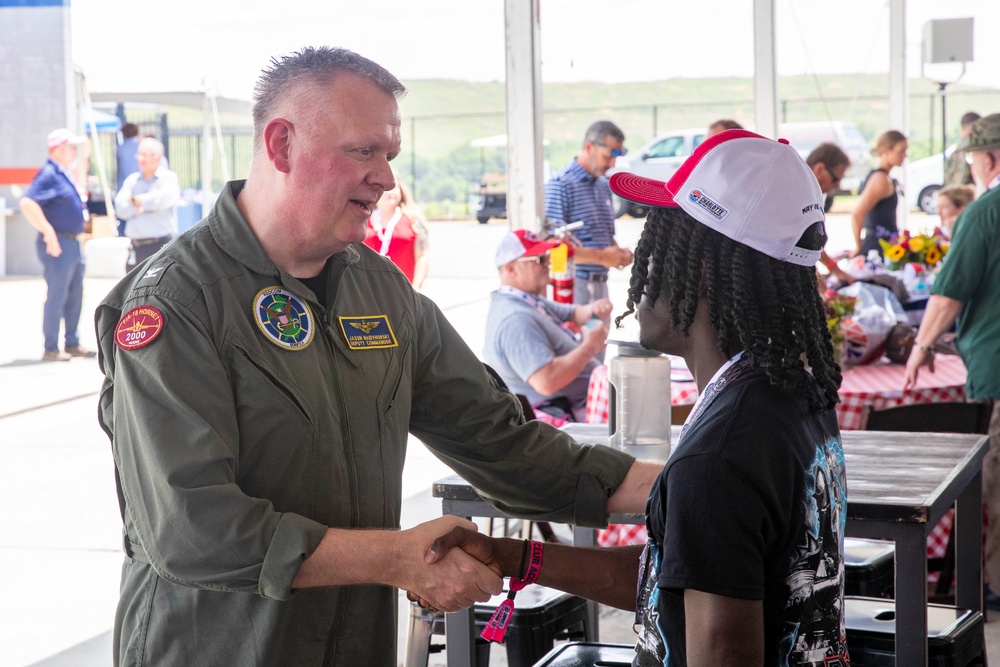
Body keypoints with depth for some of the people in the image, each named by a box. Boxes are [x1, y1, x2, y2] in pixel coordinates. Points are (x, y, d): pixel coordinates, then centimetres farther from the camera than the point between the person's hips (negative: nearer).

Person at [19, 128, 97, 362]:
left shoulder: (64, 174, 16)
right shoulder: (48, 174, -14)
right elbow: (27, 203, -26)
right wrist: (48, 233, -25)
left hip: (73, 244, 10)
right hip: (58, 245, -10)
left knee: (75, 296, 14)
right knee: (56, 297, -5)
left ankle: (72, 343, 23)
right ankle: (51, 348, 1)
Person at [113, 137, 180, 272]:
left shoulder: (169, 178, 1)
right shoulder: (132, 180, 14)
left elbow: (162, 200, -18)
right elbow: (121, 208, 2)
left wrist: (137, 200, -3)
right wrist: (147, 203, -10)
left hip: (162, 245, -6)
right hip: (136, 247, 6)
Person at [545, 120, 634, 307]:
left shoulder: (604, 186, 15)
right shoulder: (560, 185, -11)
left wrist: (619, 253, 2)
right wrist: (600, 256, -19)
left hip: (600, 283, 8)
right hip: (573, 283, -8)